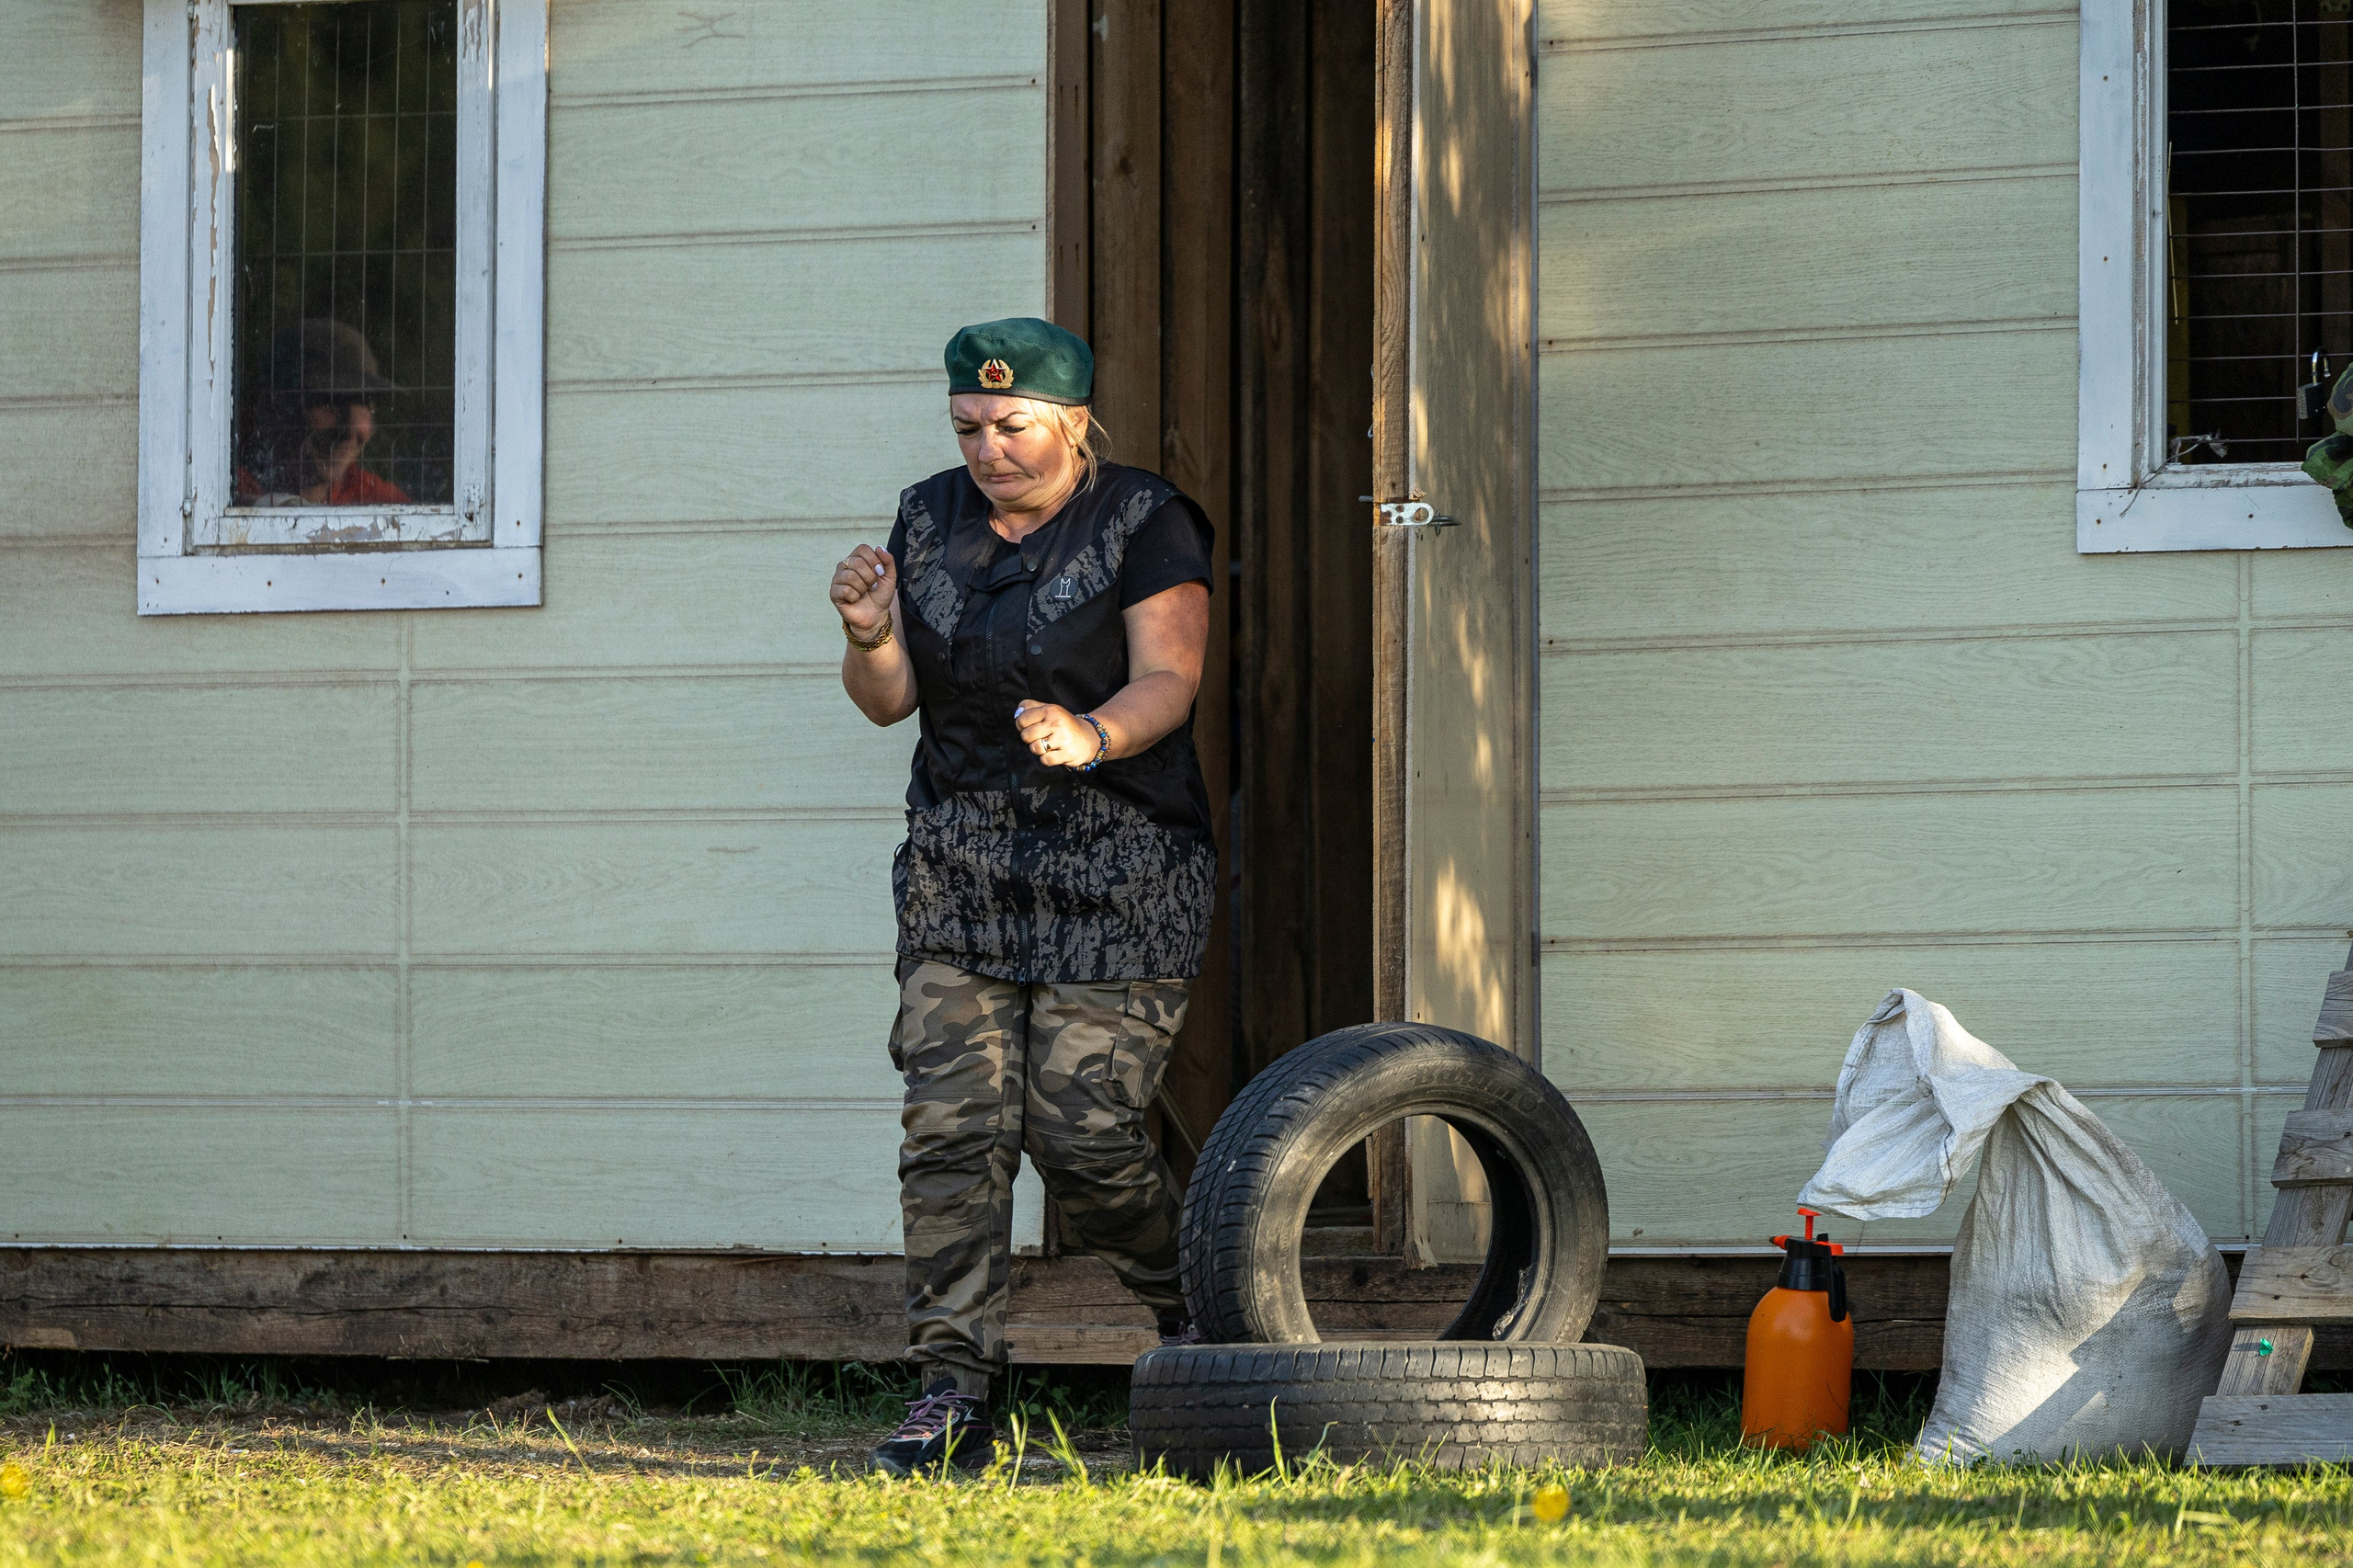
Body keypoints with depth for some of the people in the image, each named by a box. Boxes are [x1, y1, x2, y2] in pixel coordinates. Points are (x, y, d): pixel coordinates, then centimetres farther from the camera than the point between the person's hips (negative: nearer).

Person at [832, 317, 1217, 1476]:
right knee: (952, 1121, -8)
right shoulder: (931, 521, 8)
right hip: (960, 864, 4)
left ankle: (1190, 1307, 18)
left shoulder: (1145, 525, -6)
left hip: (1117, 868, -4)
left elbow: (1166, 683, -16)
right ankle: (953, 1395, -9)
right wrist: (868, 637, -16)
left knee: (1079, 1126, -10)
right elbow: (888, 699, 6)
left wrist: (1088, 736, -36)